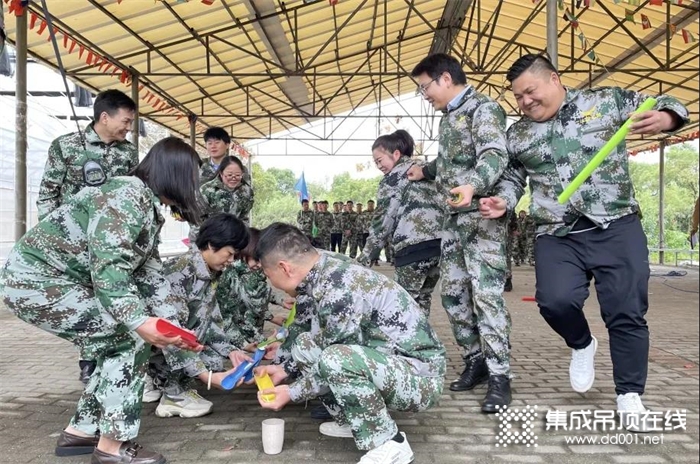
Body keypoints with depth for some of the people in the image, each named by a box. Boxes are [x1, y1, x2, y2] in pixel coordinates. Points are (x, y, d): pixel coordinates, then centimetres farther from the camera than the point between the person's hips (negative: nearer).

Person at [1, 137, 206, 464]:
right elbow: (107, 269, -31)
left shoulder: (150, 209, 9)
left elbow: (150, 275, 10)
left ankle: (80, 431, 21)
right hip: (35, 279, -10)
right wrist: (139, 321, -40)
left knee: (120, 342, 10)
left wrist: (173, 327, 4)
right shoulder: (127, 197, -21)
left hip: (54, 279, 10)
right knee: (129, 339, -11)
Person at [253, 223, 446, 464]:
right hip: (386, 365, 9)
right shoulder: (329, 274, 3)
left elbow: (337, 361, -18)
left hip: (420, 376, -9)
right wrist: (285, 370, 18)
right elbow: (329, 346, 17)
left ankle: (390, 445, -12)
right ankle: (353, 420, 16)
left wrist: (292, 392, -7)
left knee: (336, 360, -34)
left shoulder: (337, 289, -26)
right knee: (305, 344, 7)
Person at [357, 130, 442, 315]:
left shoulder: (393, 178, 2)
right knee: (422, 299, 16)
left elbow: (383, 222, -2)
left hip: (414, 246, -8)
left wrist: (364, 258, 1)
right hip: (441, 241, 8)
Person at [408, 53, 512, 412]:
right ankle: (476, 361, 22)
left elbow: (494, 155, -26)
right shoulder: (449, 116, 19)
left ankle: (499, 376, -2)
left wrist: (472, 186, -44)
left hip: (481, 216, -9)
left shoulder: (483, 109, -9)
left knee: (486, 296, -10)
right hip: (453, 219, 9)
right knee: (453, 294, 9)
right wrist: (425, 171, 37)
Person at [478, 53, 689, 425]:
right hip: (557, 237, 2)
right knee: (555, 300, -20)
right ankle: (581, 345, 15)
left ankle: (629, 395, 19)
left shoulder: (607, 100, 5)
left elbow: (665, 104, 9)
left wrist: (664, 118, -15)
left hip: (617, 229, -1)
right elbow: (512, 177, 23)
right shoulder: (517, 135, 13)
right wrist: (503, 201, 2)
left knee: (627, 313, 0)